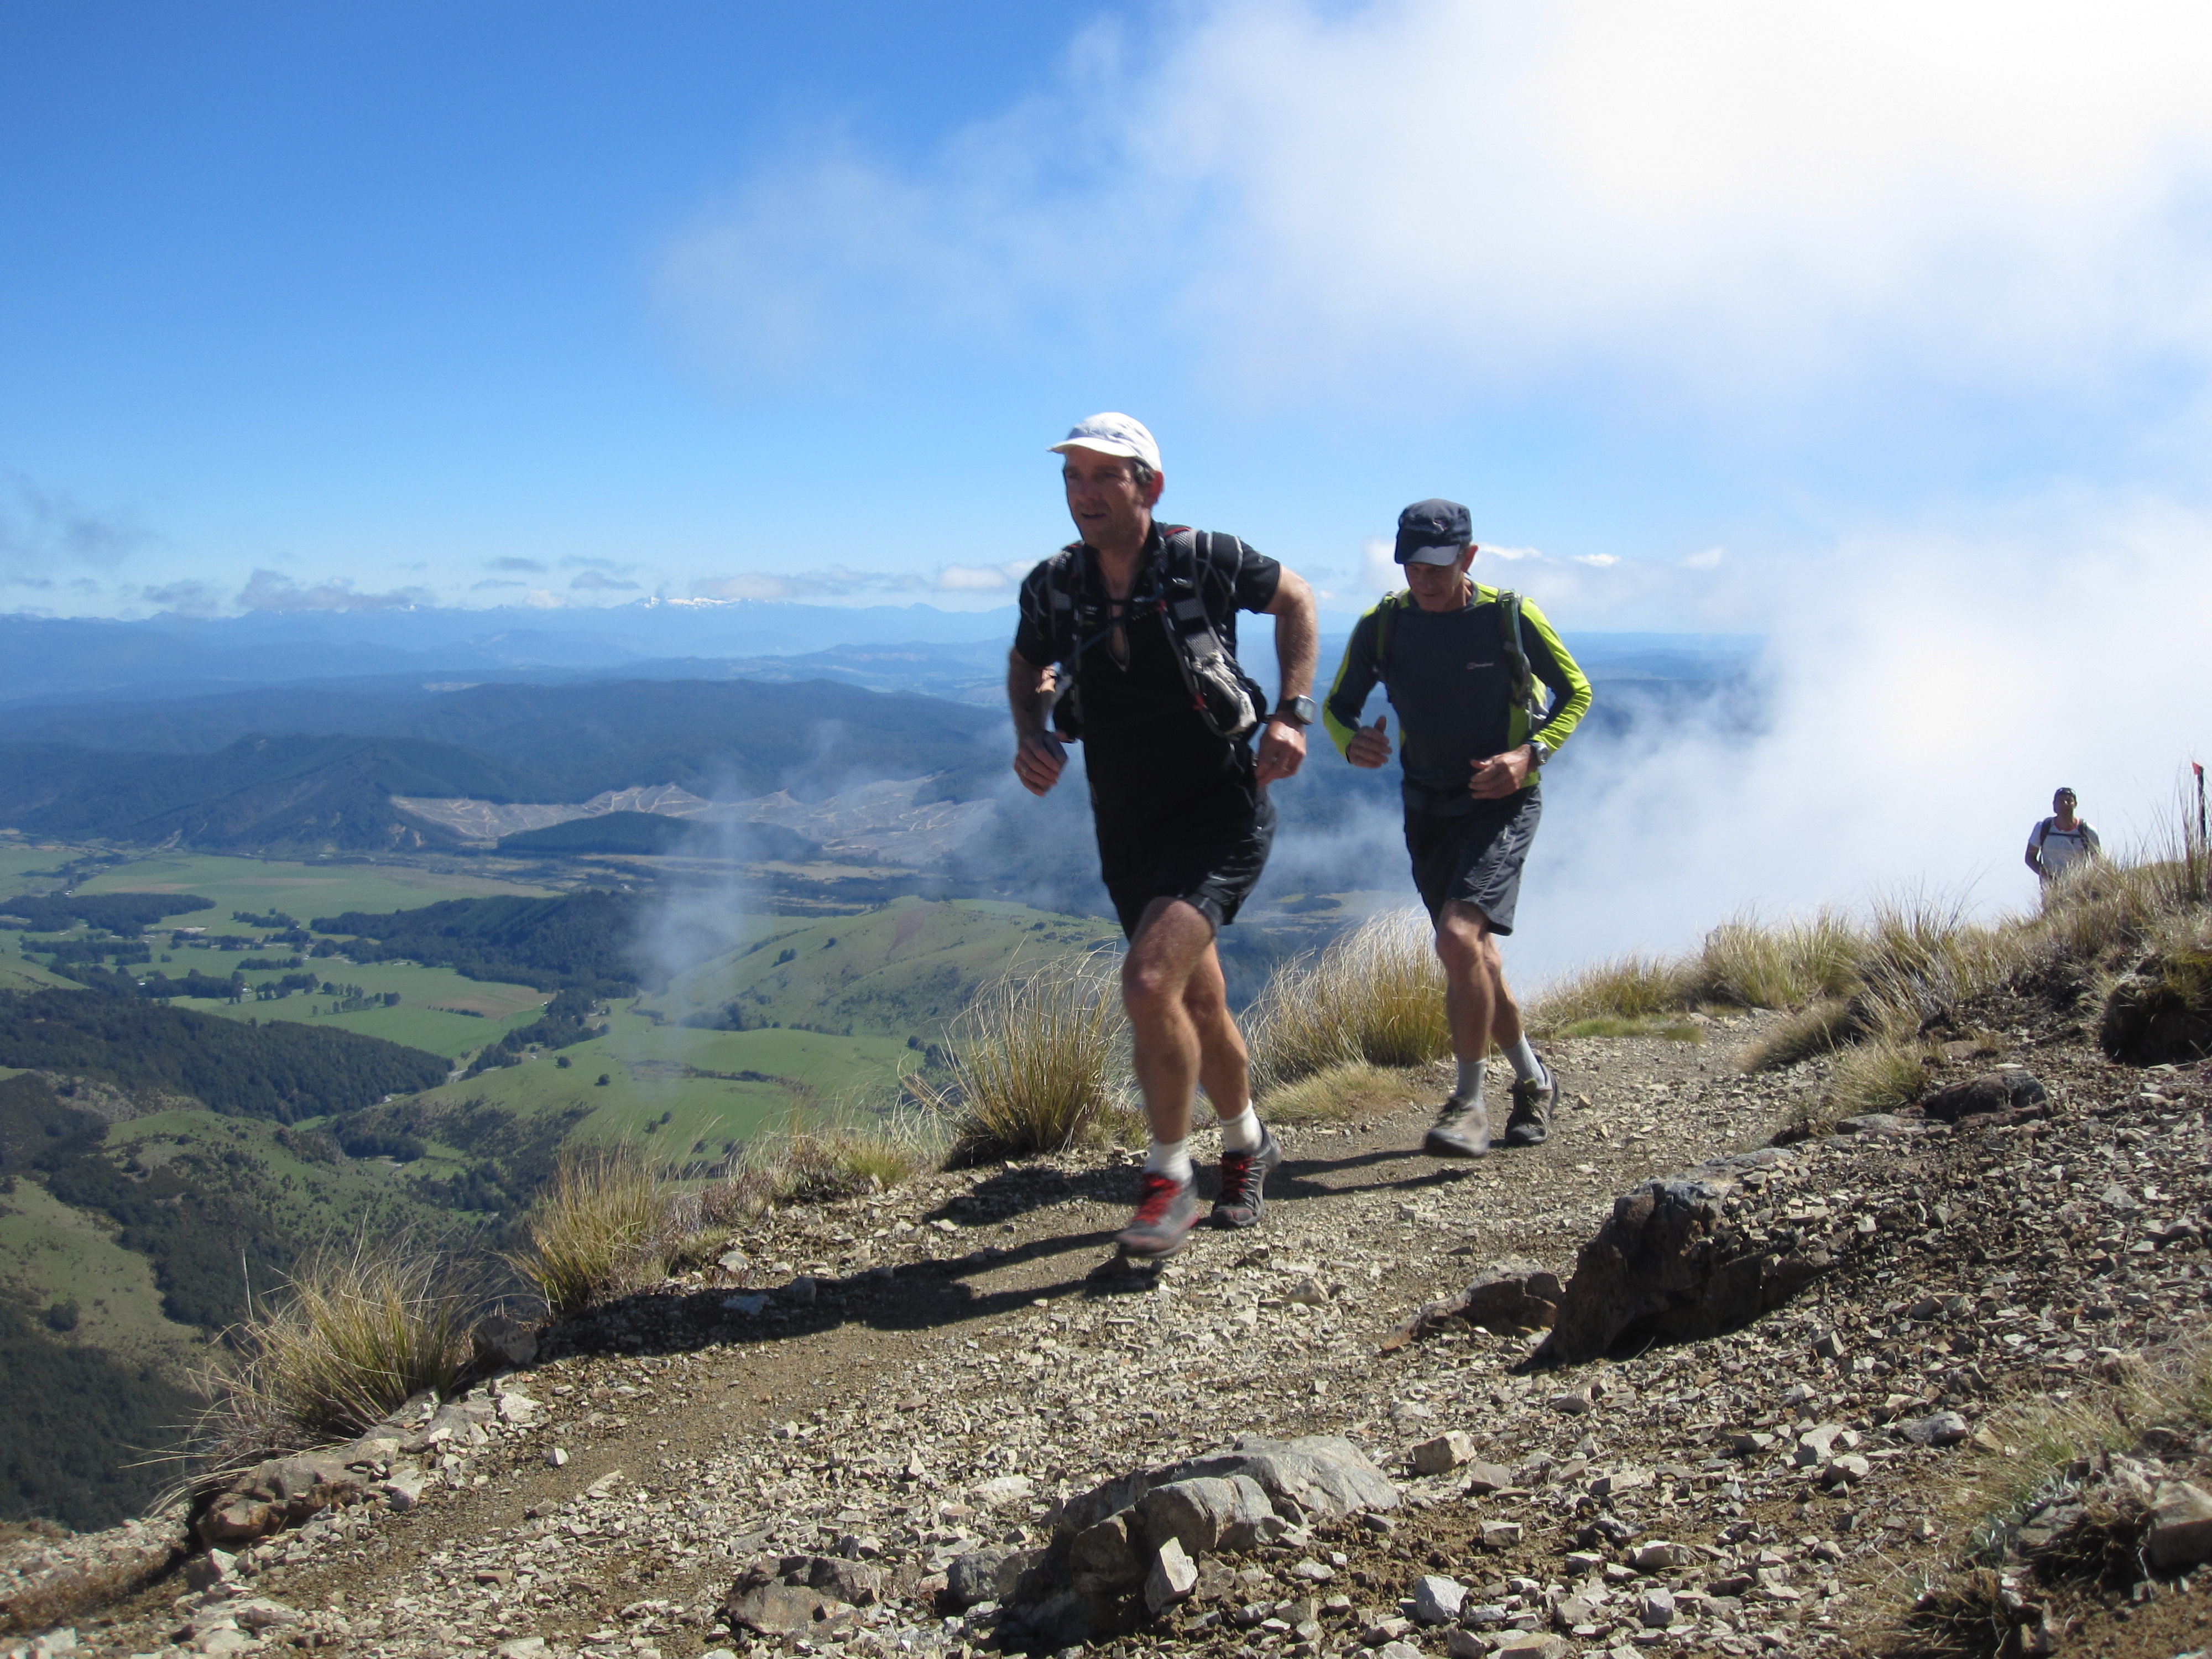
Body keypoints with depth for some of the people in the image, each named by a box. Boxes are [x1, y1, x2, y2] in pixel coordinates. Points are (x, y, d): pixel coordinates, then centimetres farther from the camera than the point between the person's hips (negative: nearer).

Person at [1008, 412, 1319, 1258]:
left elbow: (1295, 599, 4)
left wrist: (1291, 715, -6)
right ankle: (1247, 1144, 43)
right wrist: (1029, 734, -5)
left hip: (1221, 813, -5)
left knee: (1149, 981, -23)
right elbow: (1026, 665, 16)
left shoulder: (1203, 560, -14)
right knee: (1199, 1004, 17)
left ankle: (1170, 1178, -4)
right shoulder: (1052, 587, -5)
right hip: (1128, 830, 5)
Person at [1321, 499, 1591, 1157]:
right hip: (1429, 808, 5)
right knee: (1475, 959, 13)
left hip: (1502, 803, -4)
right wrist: (1354, 743, -19)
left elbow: (1575, 692, 0)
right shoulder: (1381, 626, -7)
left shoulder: (1512, 617, -14)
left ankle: (1470, 1105, -10)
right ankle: (1533, 1081, 36)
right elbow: (1337, 705, 5)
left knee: (1459, 935, -24)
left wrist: (1530, 755, -17)